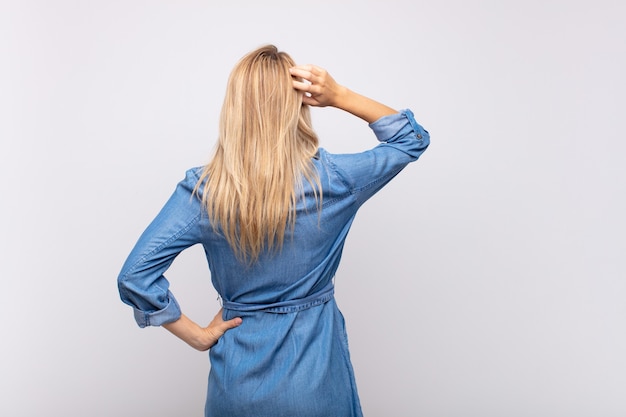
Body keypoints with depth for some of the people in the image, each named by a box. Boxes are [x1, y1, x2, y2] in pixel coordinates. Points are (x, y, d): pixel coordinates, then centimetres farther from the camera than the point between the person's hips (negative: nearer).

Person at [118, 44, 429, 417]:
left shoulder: (202, 190, -15)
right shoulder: (333, 180, -17)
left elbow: (135, 277, -17)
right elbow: (413, 139, -1)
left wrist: (198, 336, -7)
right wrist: (341, 97, -12)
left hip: (239, 373, 1)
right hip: (316, 373, 0)